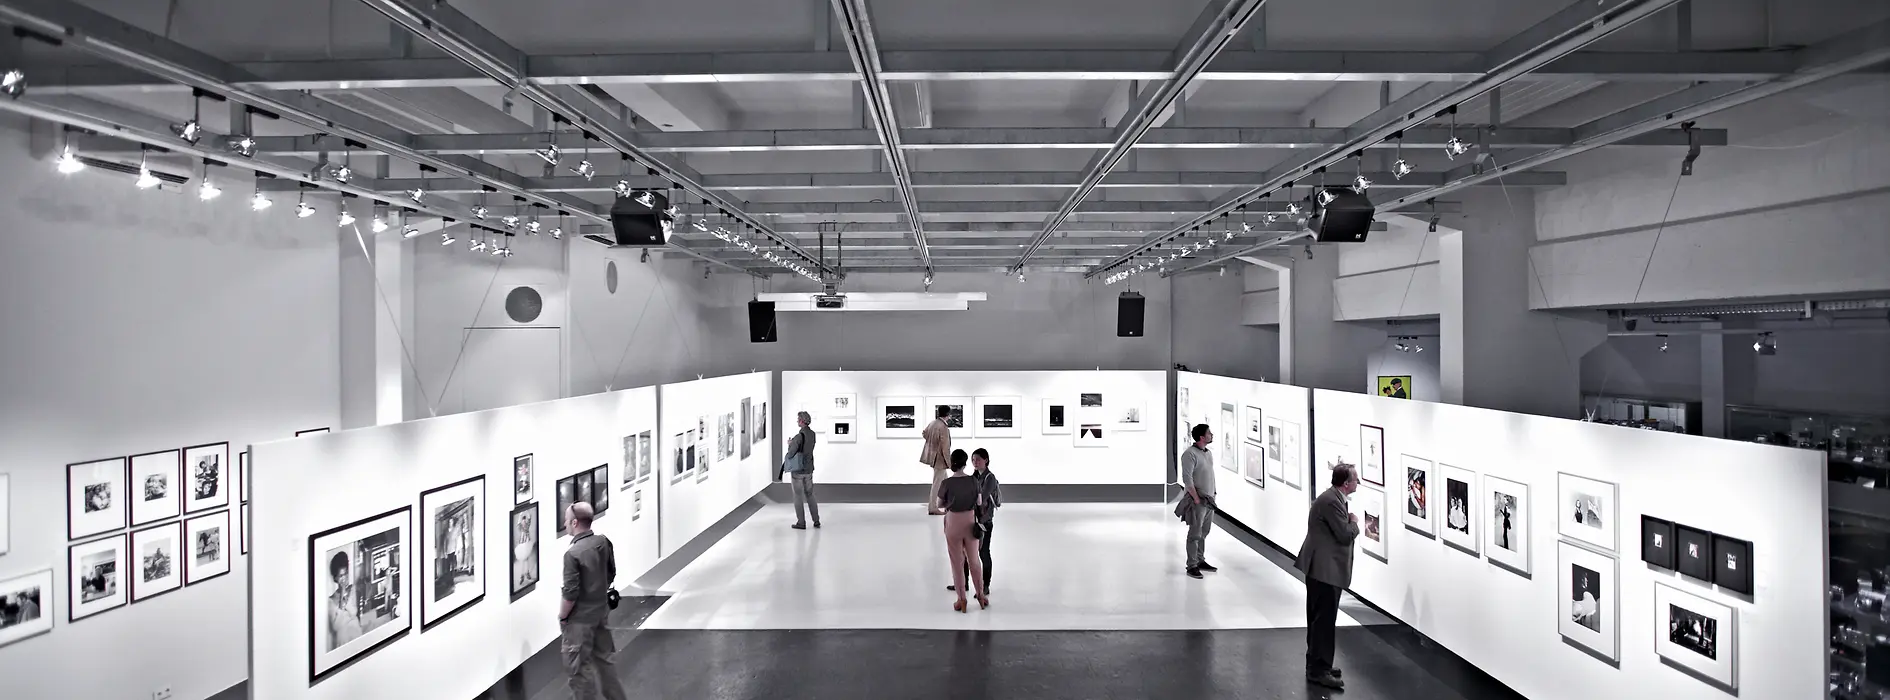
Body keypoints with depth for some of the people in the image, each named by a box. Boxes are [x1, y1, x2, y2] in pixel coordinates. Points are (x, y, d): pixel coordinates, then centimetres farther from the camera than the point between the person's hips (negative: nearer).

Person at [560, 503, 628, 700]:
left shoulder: (573, 554, -24)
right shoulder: (603, 542, -4)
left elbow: (570, 593, -21)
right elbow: (611, 575, 8)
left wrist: (562, 617, -5)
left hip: (580, 619, -7)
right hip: (601, 611, 7)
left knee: (579, 667, 8)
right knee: (603, 659, 21)